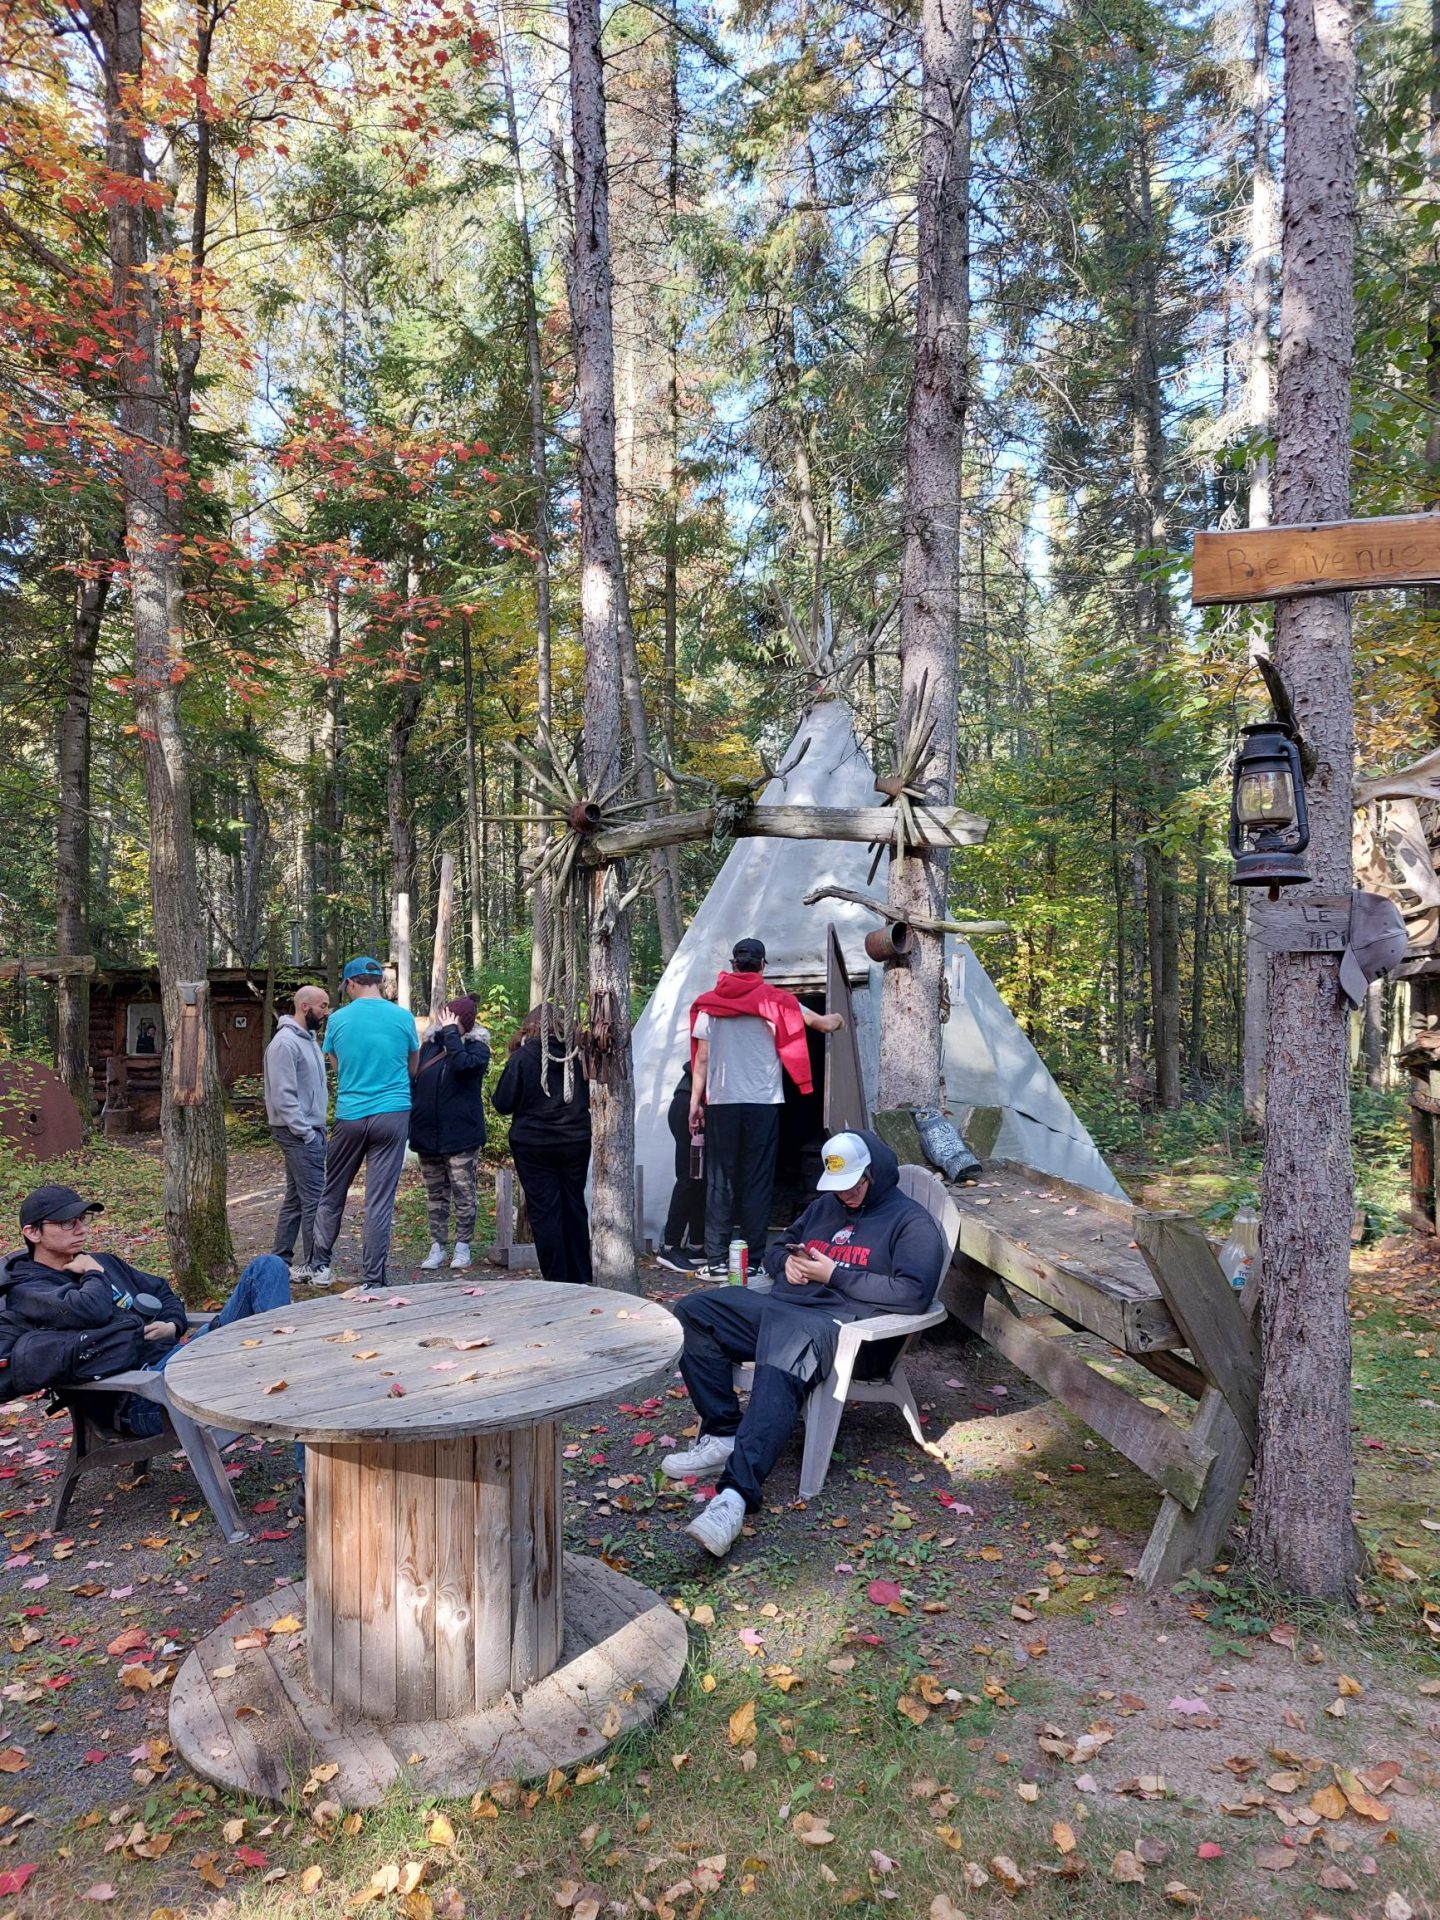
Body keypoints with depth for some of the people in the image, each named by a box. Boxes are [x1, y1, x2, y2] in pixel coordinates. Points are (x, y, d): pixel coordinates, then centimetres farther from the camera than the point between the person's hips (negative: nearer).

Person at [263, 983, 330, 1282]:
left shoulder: (308, 1039, 15)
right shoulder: (285, 1042, -15)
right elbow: (284, 1095, -19)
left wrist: (317, 1129, 13)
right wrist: (306, 1132, -19)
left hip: (311, 1130, 10)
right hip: (298, 1134, -10)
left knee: (295, 1199, 12)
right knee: (315, 1199, -7)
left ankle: (281, 1263, 19)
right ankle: (314, 1266, -1)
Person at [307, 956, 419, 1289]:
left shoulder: (337, 1020, -1)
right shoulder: (403, 1017, -2)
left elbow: (336, 1066, 14)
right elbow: (413, 1068, 10)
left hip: (350, 1115, 1)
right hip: (392, 1115, -1)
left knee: (332, 1193, 18)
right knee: (380, 1201, 0)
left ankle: (321, 1265, 26)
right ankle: (373, 1280, 4)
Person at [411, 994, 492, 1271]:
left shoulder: (477, 1046, -6)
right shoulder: (430, 1044, 7)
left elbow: (463, 1064, -29)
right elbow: (414, 1081, 14)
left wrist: (450, 1034, -20)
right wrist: (411, 1124, 10)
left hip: (460, 1136, -4)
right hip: (428, 1134, 4)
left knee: (463, 1194, 3)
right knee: (435, 1195, 12)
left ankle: (463, 1246, 15)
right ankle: (437, 1247, 20)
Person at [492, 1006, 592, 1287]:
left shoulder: (521, 1058, -11)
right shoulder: (576, 1054, -1)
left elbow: (503, 1104, -7)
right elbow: (588, 1097, 10)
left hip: (533, 1145, -3)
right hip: (576, 1141, 4)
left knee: (544, 1211, 3)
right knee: (574, 1206, 14)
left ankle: (557, 1281, 4)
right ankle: (581, 1278, 21)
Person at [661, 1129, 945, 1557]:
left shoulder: (912, 1222, 2)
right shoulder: (825, 1205, 25)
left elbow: (912, 1293, -13)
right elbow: (777, 1249, 34)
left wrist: (834, 1274, -10)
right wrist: (786, 1261, 7)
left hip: (842, 1323, -8)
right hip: (781, 1305, 8)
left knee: (779, 1370, -39)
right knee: (694, 1311, -11)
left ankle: (736, 1494, -49)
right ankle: (722, 1437, -11)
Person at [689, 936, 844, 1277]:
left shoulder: (710, 1003, 4)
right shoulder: (775, 1000, 1)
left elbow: (701, 1058, 2)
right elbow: (822, 1024, 9)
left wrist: (695, 1101, 6)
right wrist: (836, 1019, 31)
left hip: (721, 1103, 1)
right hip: (763, 1103, -1)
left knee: (719, 1181, 6)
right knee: (757, 1182, 3)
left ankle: (716, 1259, 5)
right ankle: (753, 1260, 4)